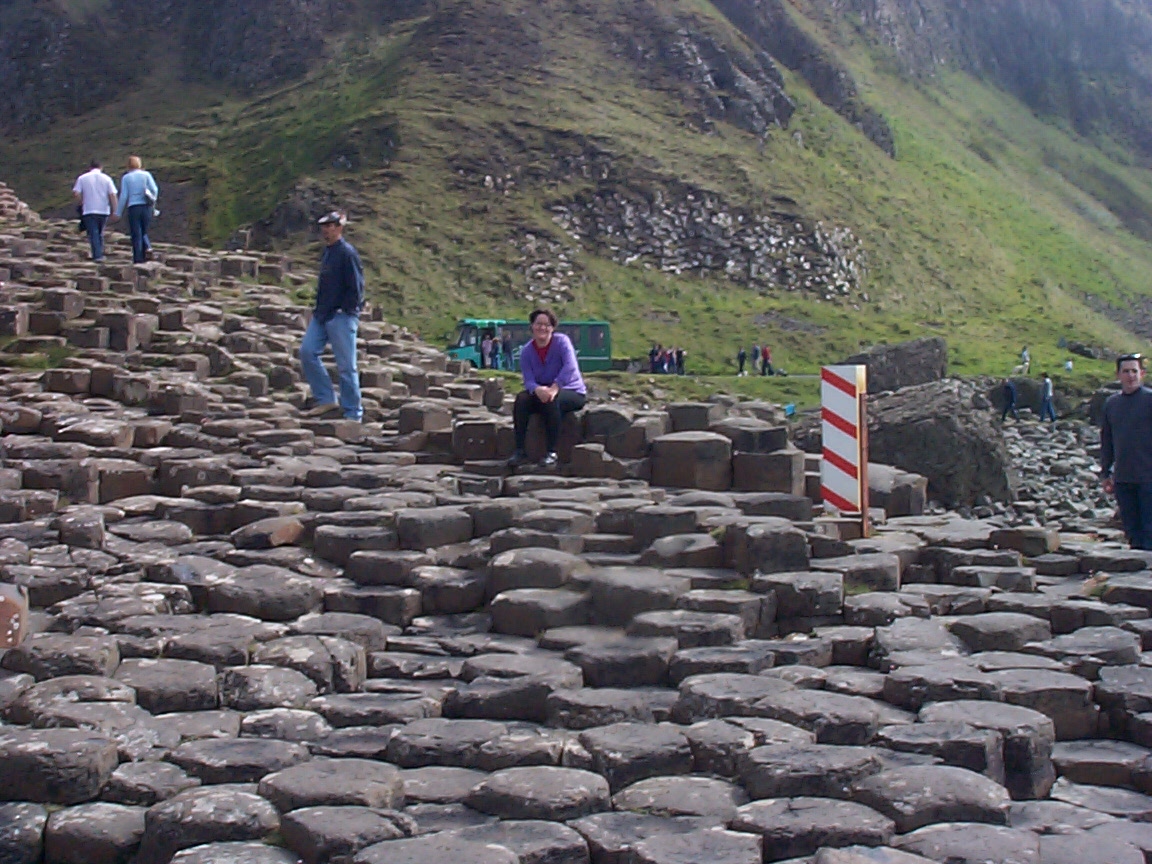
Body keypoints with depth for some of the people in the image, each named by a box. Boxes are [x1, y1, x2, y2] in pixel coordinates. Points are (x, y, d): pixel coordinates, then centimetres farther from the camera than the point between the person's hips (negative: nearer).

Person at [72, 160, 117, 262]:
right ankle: (100, 254, 18)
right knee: (100, 233, 17)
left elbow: (76, 194, -6)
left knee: (93, 234, -2)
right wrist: (114, 210, 0)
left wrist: (81, 204, 10)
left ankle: (97, 255, -13)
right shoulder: (106, 178, 3)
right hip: (104, 211, 2)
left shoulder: (82, 178, 2)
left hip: (89, 211, -2)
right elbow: (112, 195, -4)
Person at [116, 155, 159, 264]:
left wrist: (118, 212, 4)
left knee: (136, 234, 1)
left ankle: (138, 258, -3)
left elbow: (124, 196, -1)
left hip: (133, 207, -1)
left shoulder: (126, 178, 2)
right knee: (144, 231, 18)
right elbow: (155, 189, -3)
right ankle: (147, 246, -3)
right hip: (146, 206, 1)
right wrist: (153, 201, 15)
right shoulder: (146, 175, 5)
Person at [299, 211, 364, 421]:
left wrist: (344, 310, -15)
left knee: (346, 365, -3)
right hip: (322, 315, 9)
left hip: (341, 317, -9)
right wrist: (319, 309, 15)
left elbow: (356, 286, -15)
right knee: (307, 352, 1)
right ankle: (325, 399, 11)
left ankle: (352, 413, 5)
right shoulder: (327, 252, 14)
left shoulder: (347, 252, -12)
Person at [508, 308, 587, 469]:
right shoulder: (526, 351, 0)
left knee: (551, 401, -36)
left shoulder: (561, 341, -11)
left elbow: (570, 367, -27)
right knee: (521, 398, -25)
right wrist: (538, 389, -36)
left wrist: (555, 387, -41)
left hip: (572, 393, -4)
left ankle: (552, 454, -32)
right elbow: (528, 380, -11)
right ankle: (520, 451, -24)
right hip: (541, 392, 4)